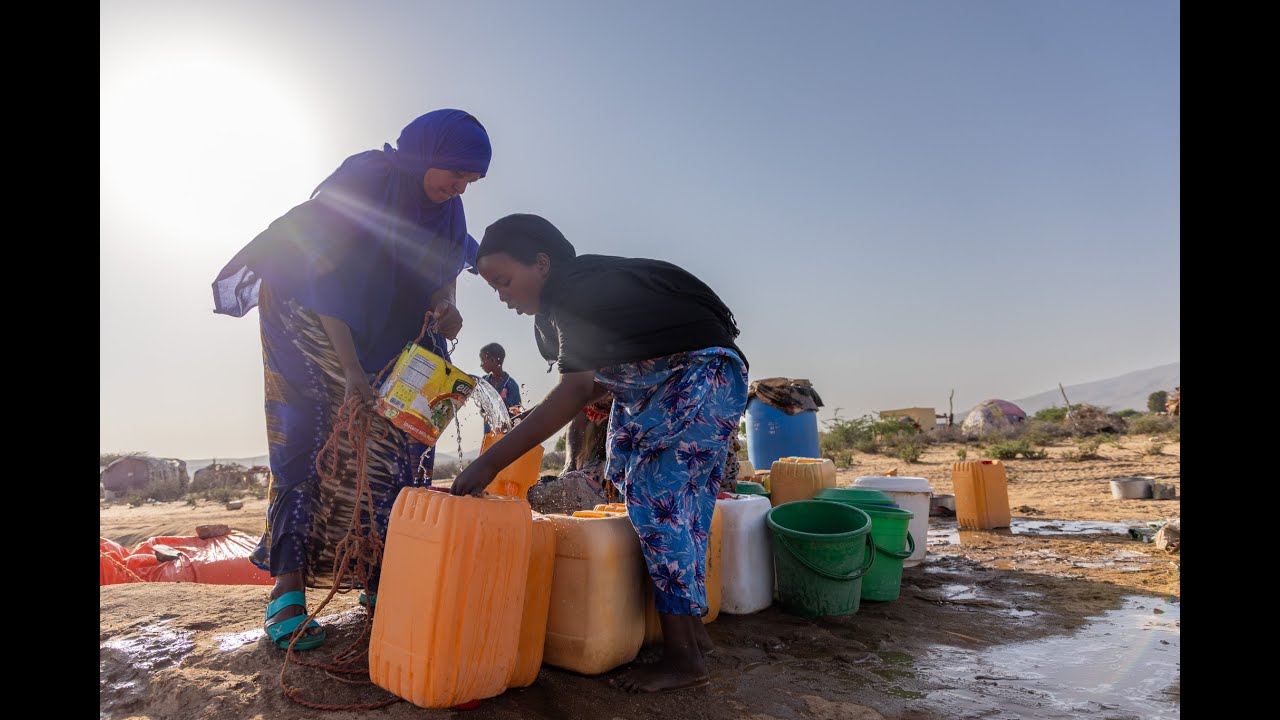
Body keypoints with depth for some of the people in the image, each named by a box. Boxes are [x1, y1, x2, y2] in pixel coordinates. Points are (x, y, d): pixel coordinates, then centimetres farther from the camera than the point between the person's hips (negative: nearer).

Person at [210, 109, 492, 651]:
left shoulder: (444, 204, -6)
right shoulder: (363, 180, -25)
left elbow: (444, 267, 0)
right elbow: (326, 279, -28)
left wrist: (445, 305, -25)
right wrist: (353, 372, -35)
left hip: (383, 335, 6)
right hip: (311, 318, -5)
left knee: (391, 452, -1)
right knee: (309, 442, -13)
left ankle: (381, 582, 6)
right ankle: (287, 589, -7)